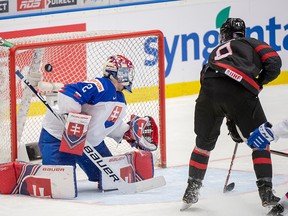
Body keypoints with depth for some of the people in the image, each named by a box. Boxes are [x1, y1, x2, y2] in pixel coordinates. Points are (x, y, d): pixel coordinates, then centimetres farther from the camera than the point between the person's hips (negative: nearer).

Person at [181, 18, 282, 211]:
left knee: (204, 142, 23)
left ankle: (191, 191, 22)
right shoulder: (252, 43, 26)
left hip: (209, 89, 3)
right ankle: (266, 192, 5)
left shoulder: (216, 52, 39)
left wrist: (231, 122, 44)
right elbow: (274, 63, 9)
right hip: (240, 90, -3)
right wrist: (259, 83, 26)